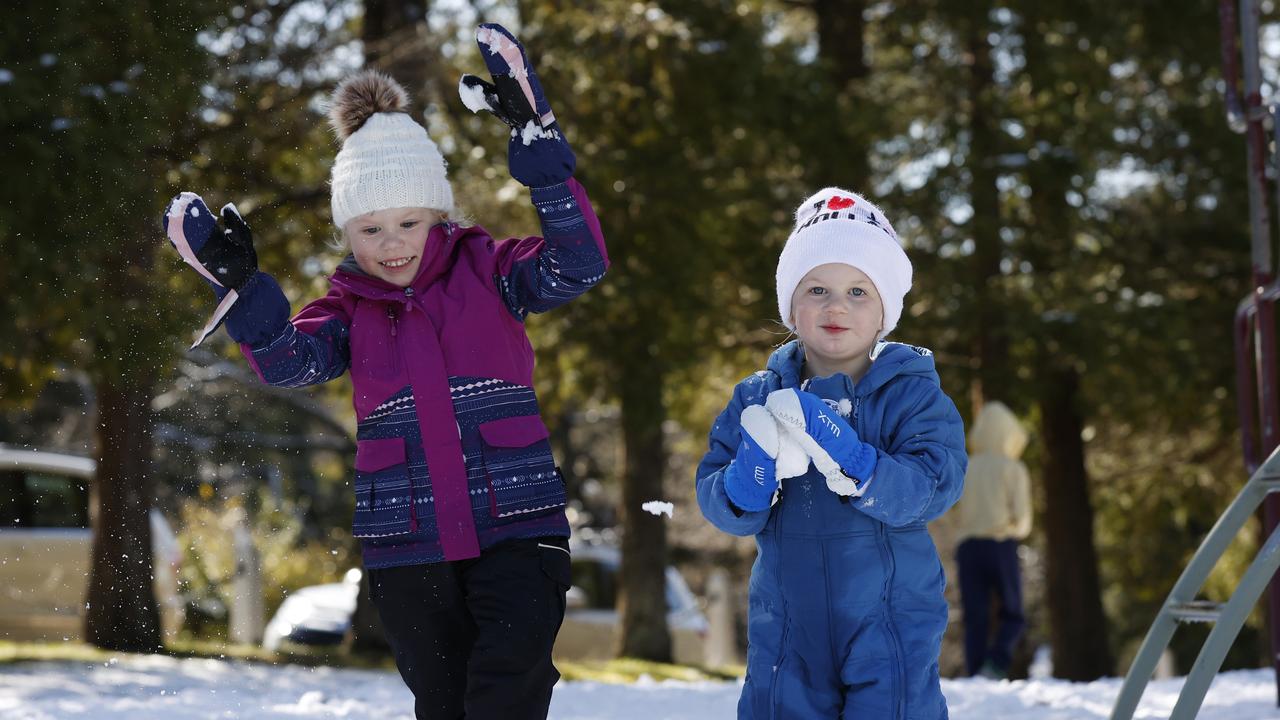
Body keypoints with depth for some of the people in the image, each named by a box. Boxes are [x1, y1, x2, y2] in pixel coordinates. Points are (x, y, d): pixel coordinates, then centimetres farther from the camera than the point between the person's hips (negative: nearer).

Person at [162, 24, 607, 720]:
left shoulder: (484, 271, 2)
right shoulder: (352, 305, 8)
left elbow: (577, 264, -15)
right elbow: (289, 358, -9)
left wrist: (537, 141, -25)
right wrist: (240, 283, -28)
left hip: (515, 527, -3)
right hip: (408, 548, 3)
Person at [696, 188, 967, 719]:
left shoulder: (913, 395, -3)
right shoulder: (757, 399, 4)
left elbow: (935, 486, -17)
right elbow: (716, 502, -2)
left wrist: (850, 461, -32)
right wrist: (748, 479, -25)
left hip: (890, 630, -2)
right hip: (786, 630, 3)